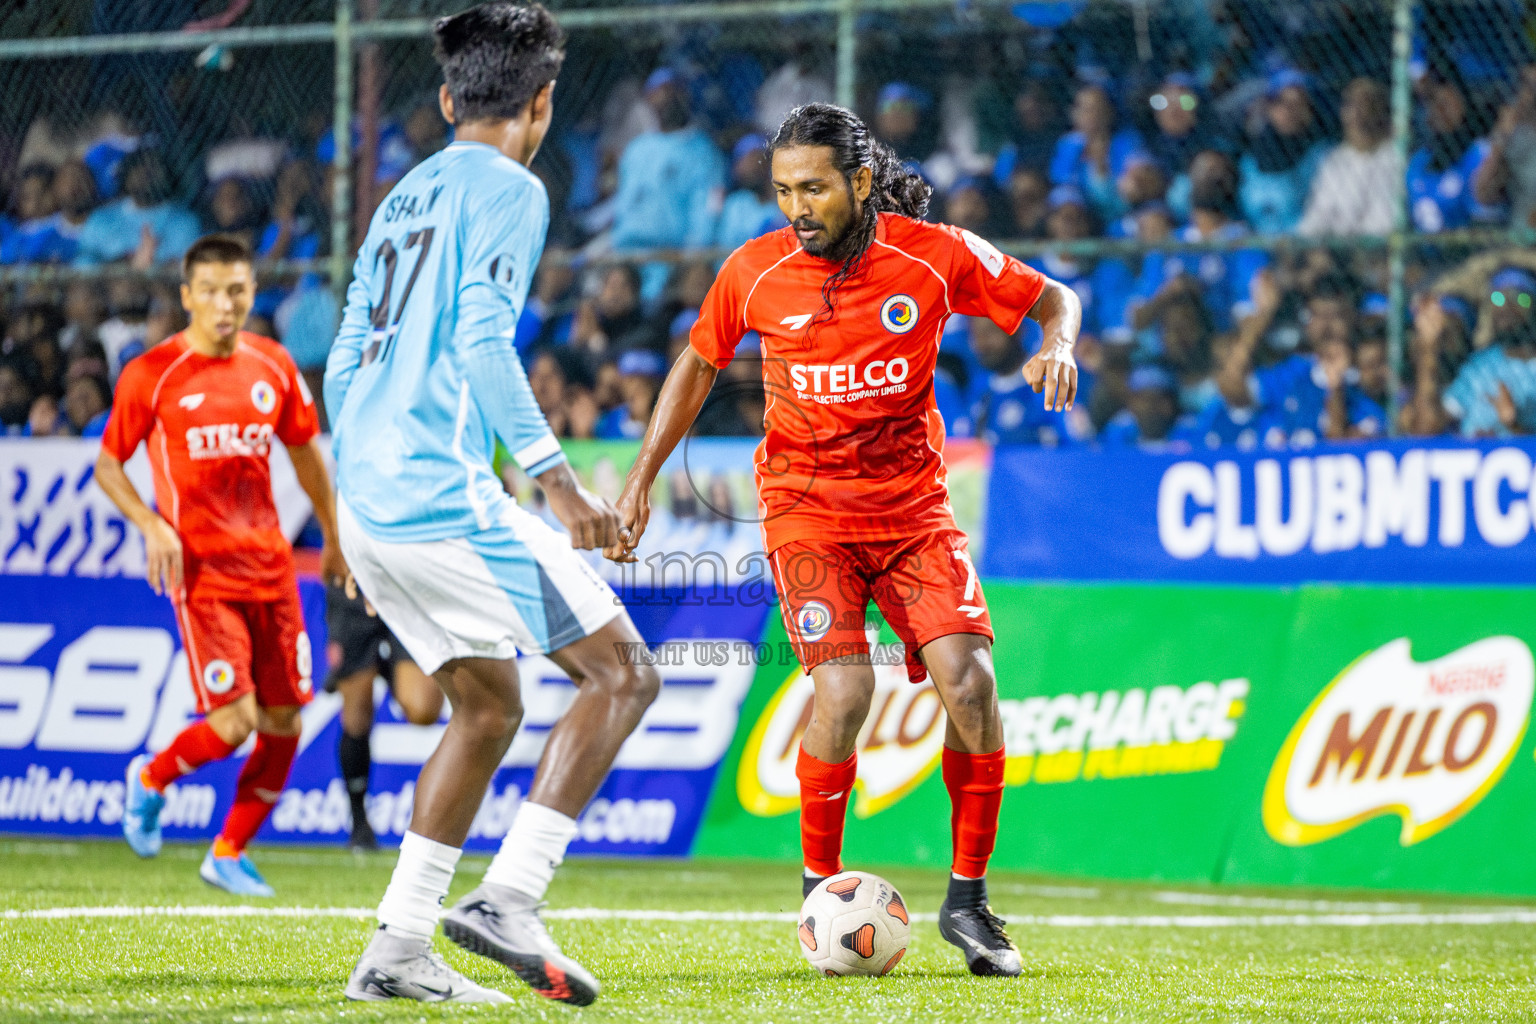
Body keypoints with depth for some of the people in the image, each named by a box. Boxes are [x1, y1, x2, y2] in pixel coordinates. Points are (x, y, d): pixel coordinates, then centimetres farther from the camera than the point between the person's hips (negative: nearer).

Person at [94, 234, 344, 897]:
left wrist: (335, 537, 22)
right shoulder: (151, 375, -7)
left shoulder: (274, 368, 6)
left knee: (283, 724, 4)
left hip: (269, 564, 5)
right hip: (200, 568, -5)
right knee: (233, 722, -14)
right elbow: (108, 464, 1)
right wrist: (151, 525, -14)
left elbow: (305, 452, 20)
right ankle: (149, 780, 17)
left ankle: (229, 853, 21)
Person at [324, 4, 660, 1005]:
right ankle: (509, 898, -15)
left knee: (489, 705, 18)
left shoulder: (402, 198, 20)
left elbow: (345, 365, 22)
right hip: (444, 495, -9)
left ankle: (399, 948, 12)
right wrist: (560, 481, -18)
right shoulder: (509, 191, -5)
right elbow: (483, 346, -17)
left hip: (366, 498, 9)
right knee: (621, 673, -4)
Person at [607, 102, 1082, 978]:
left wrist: (1057, 345, -17)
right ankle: (821, 888, 0)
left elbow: (1053, 297, 6)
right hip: (806, 506, -1)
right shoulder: (753, 272, -5)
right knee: (845, 690, -22)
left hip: (914, 502, 1)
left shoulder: (935, 256, -7)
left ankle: (969, 899, 1)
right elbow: (698, 364, 13)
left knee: (970, 683, -16)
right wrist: (642, 480, 11)